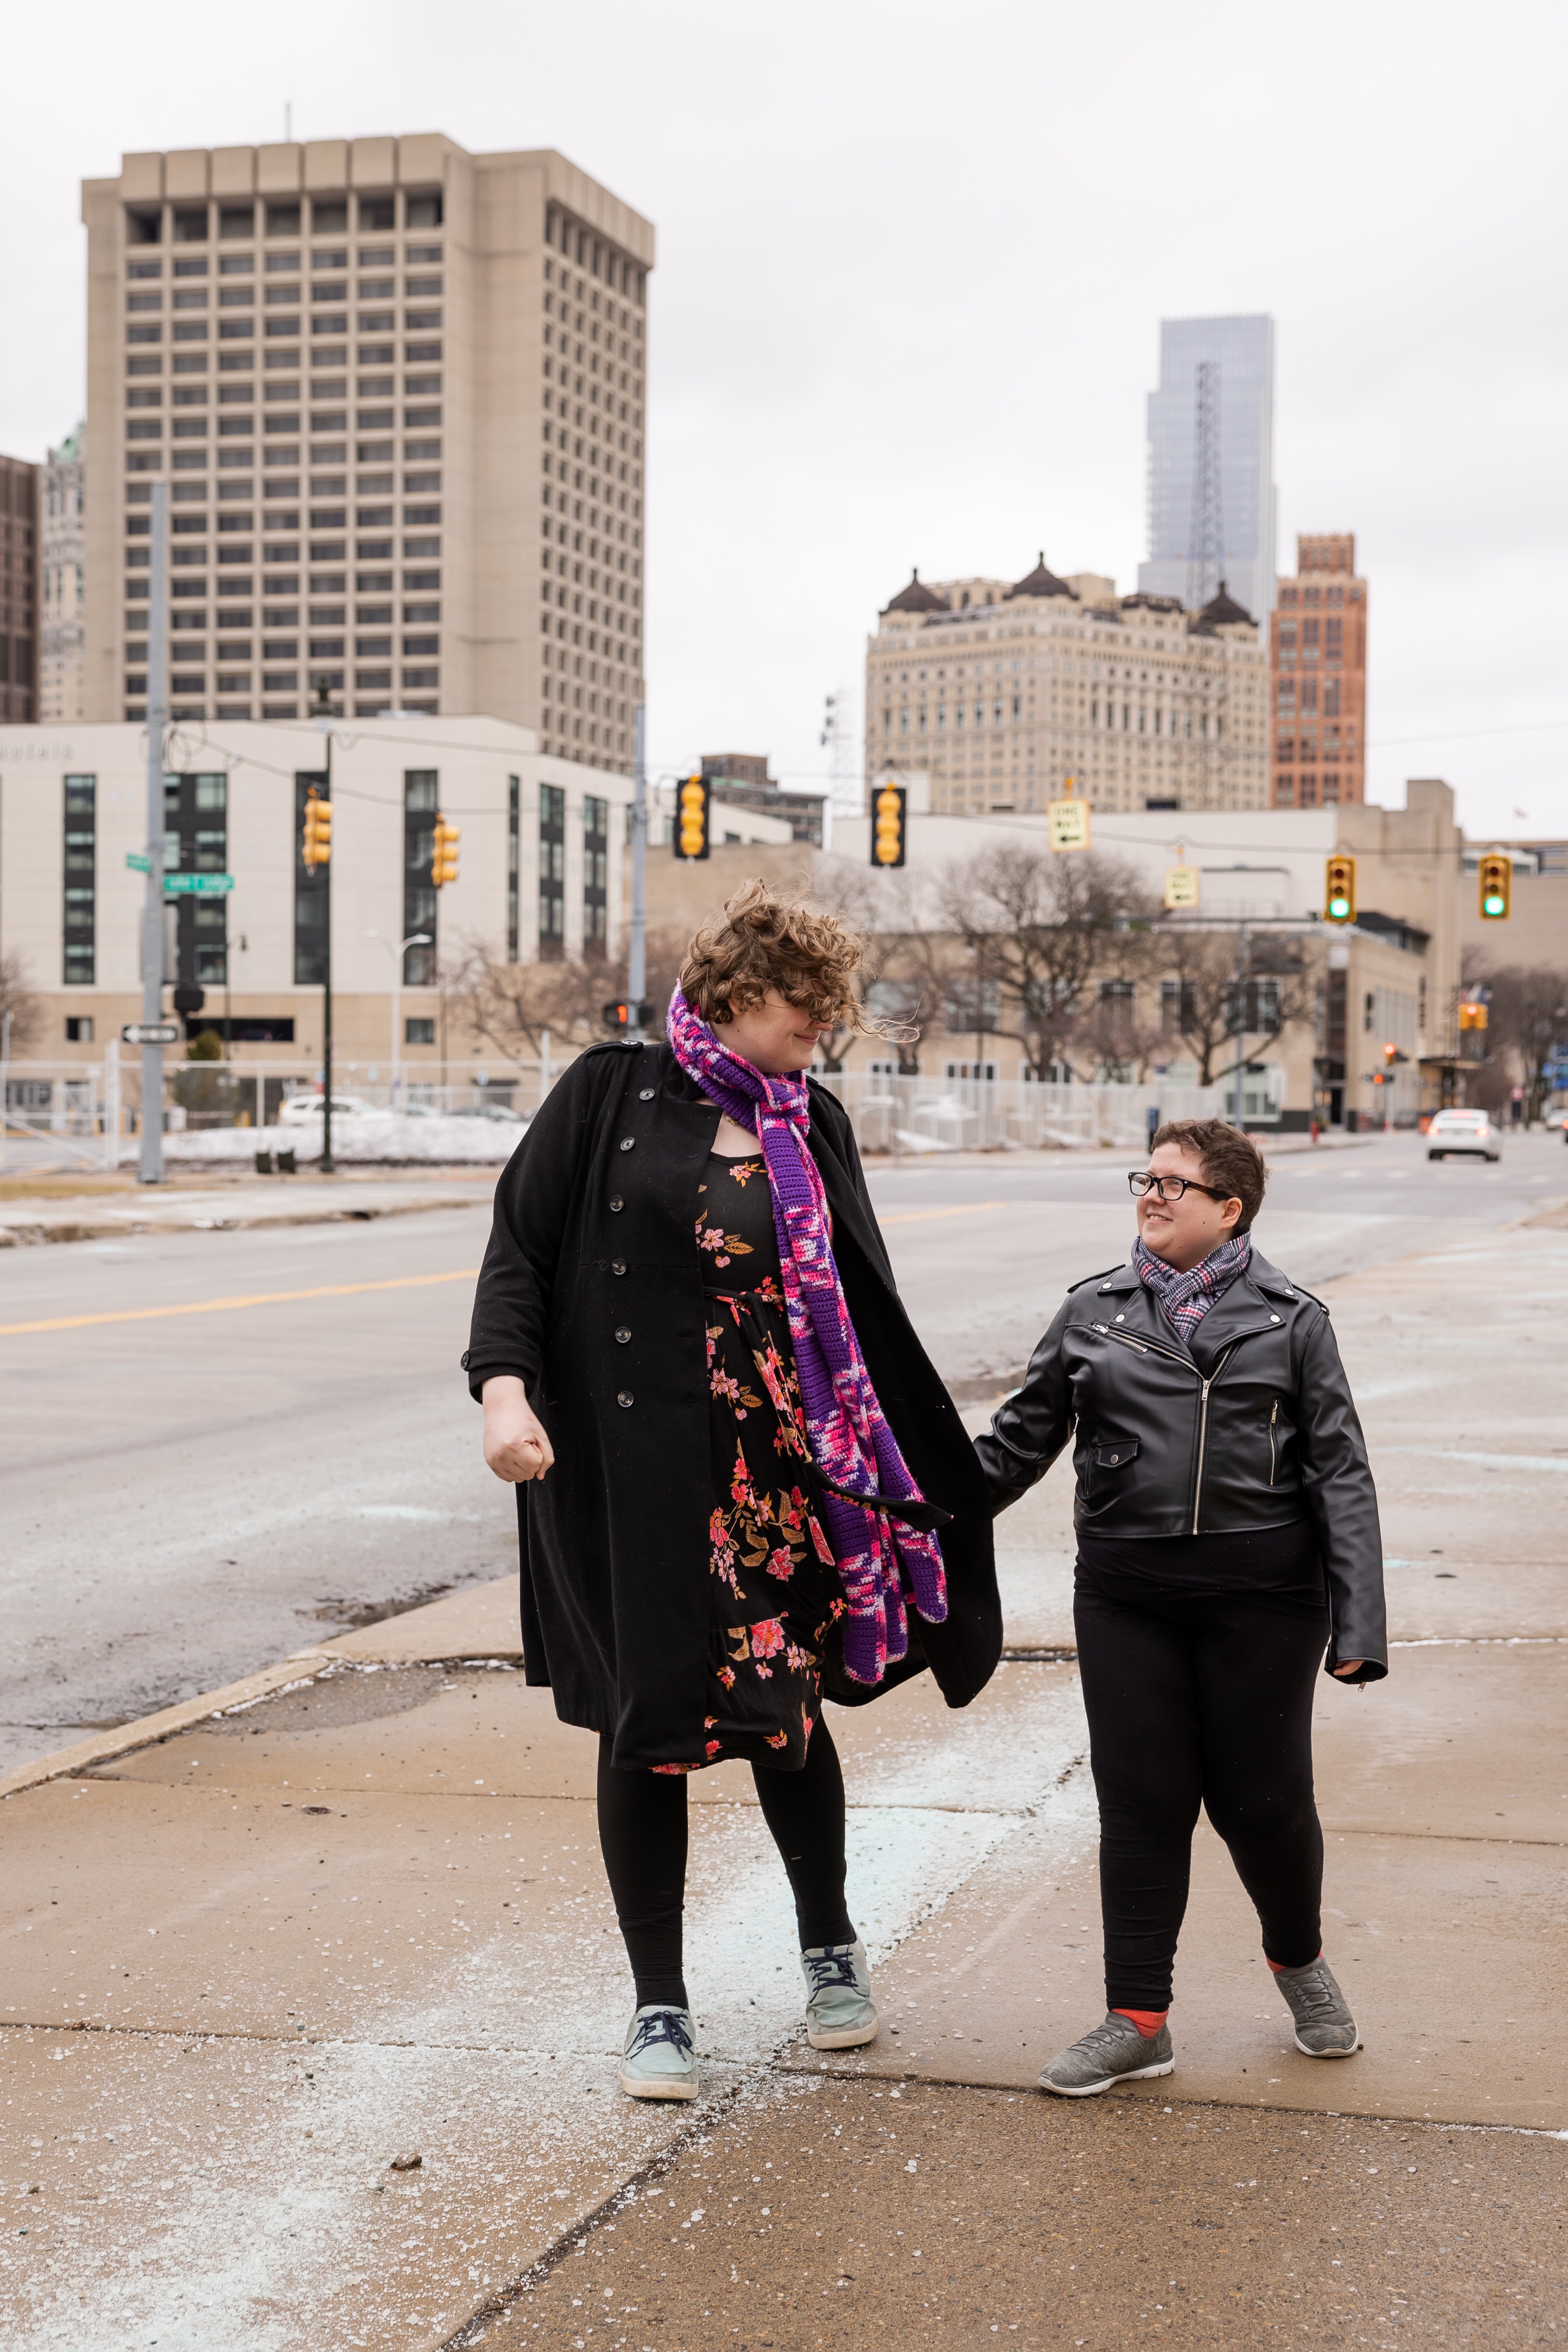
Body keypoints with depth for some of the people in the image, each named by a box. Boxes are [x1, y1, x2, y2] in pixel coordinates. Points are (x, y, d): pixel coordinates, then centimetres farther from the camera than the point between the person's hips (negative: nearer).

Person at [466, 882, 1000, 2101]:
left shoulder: (815, 1125, 9)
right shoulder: (612, 1095, -1)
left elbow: (862, 1306, 13)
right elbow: (519, 1244, -3)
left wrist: (930, 1465, 10)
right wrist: (505, 1384, -18)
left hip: (782, 1464, 3)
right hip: (634, 1460, -2)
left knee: (787, 1705, 5)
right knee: (646, 1724, 3)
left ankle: (829, 1943, 32)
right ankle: (660, 2003, 17)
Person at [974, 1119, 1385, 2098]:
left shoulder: (1292, 1319, 3)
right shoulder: (1093, 1312, 9)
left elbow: (1341, 1473, 1)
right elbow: (1020, 1440, 15)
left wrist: (1358, 1623, -7)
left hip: (1261, 1593, -2)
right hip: (1128, 1594, 2)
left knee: (1262, 1797, 6)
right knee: (1141, 1799, 4)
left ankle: (1300, 1960, 35)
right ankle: (1138, 2019, 16)